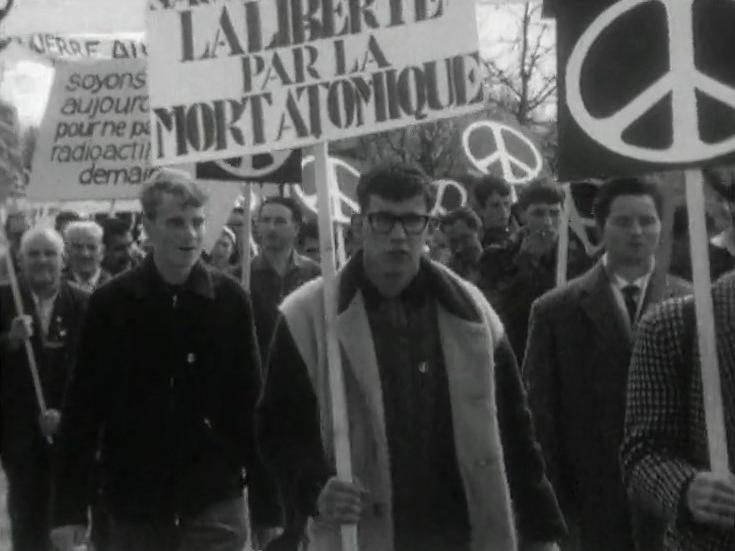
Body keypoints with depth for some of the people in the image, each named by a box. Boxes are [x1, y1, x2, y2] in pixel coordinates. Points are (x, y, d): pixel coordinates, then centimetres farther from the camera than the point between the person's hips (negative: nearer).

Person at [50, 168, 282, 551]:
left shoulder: (229, 300, 0)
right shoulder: (111, 303, -2)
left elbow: (251, 405, 1)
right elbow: (82, 407, -1)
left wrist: (266, 506, 1)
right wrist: (69, 508, -6)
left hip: (214, 504, 0)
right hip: (132, 506, 0)